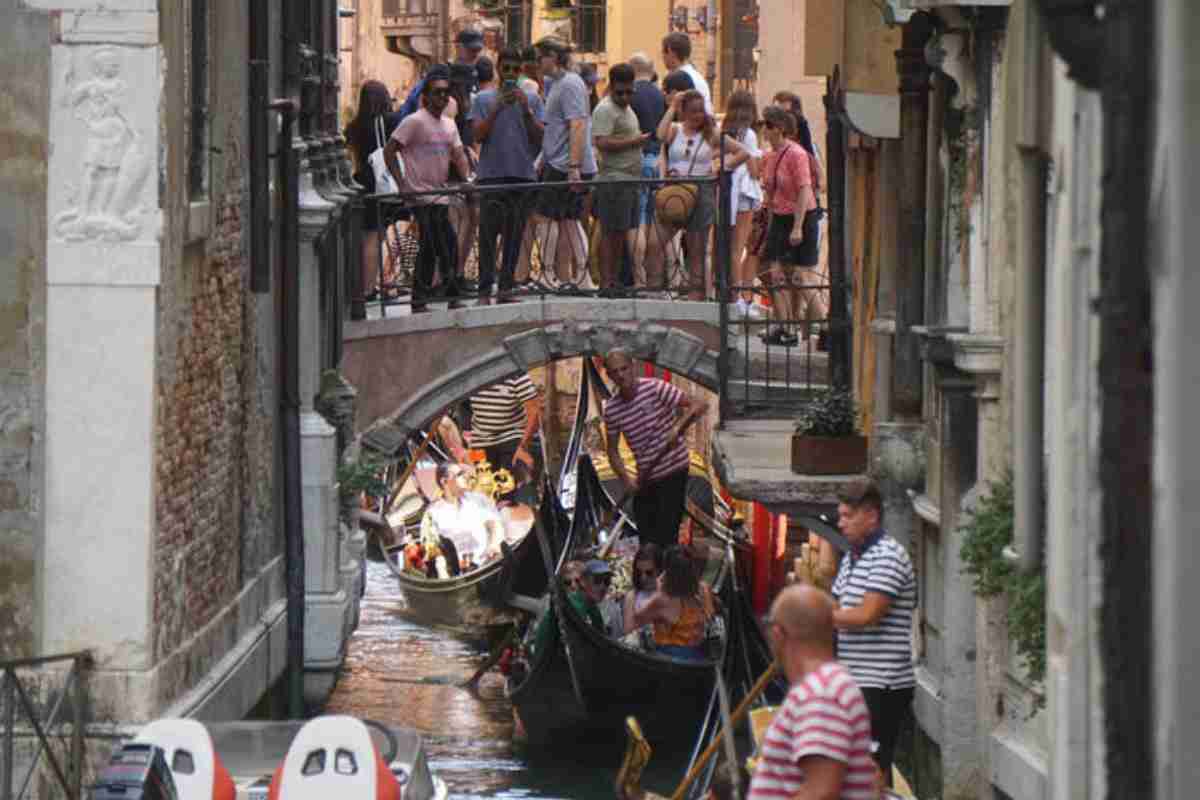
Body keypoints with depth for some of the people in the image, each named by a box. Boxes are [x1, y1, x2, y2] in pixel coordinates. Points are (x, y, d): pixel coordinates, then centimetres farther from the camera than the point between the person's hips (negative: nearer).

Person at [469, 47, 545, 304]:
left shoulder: (532, 98, 9)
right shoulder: (483, 99, 6)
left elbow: (539, 137, 4)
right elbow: (479, 135, -2)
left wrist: (526, 110, -9)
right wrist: (497, 109, -12)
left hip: (522, 174, 2)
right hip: (491, 174, -2)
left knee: (514, 235, 3)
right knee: (488, 234, -6)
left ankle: (506, 288, 8)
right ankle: (484, 291, -6)